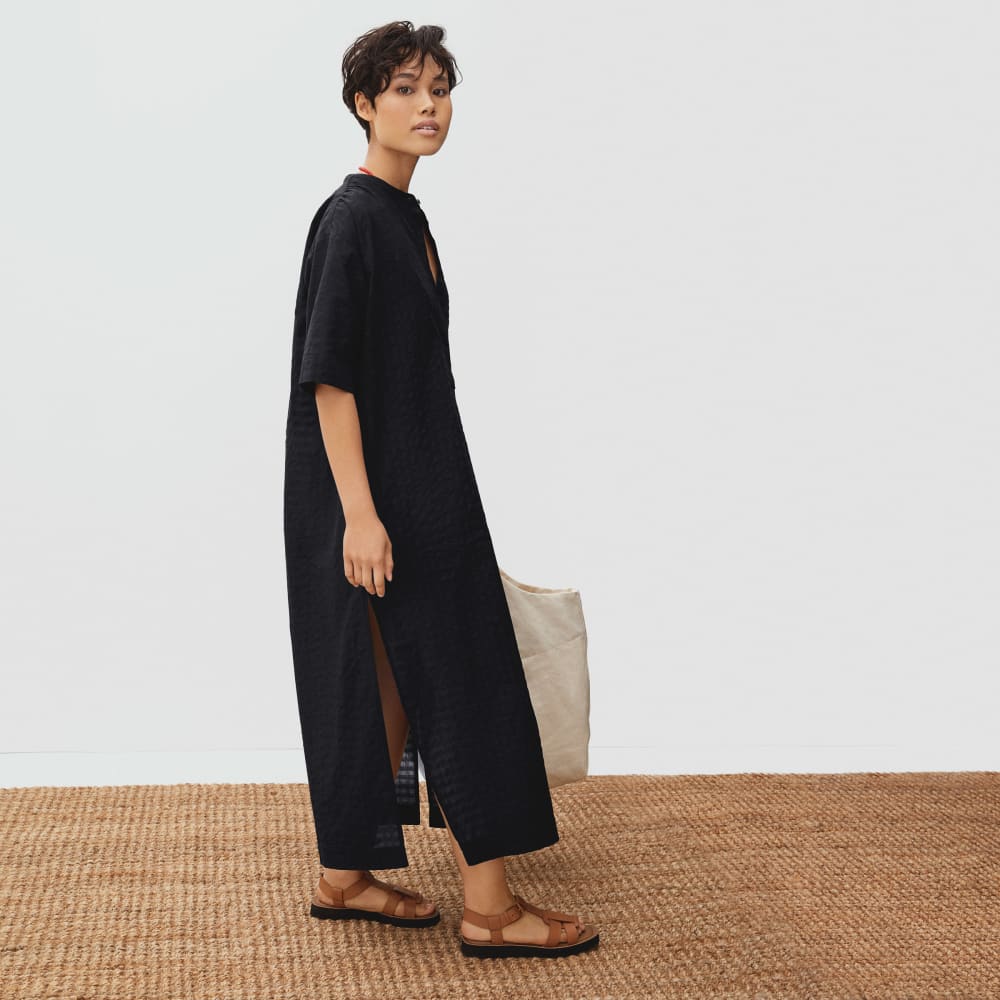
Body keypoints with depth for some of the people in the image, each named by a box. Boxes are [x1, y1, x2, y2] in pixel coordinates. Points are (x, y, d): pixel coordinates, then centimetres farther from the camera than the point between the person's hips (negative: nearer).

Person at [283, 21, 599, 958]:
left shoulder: (404, 216, 14)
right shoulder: (350, 218, -15)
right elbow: (329, 374, -20)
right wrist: (360, 511, -24)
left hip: (421, 483, 10)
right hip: (380, 488, -10)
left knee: (391, 685, 13)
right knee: (460, 680, -5)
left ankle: (346, 875, 23)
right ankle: (488, 906, 4)